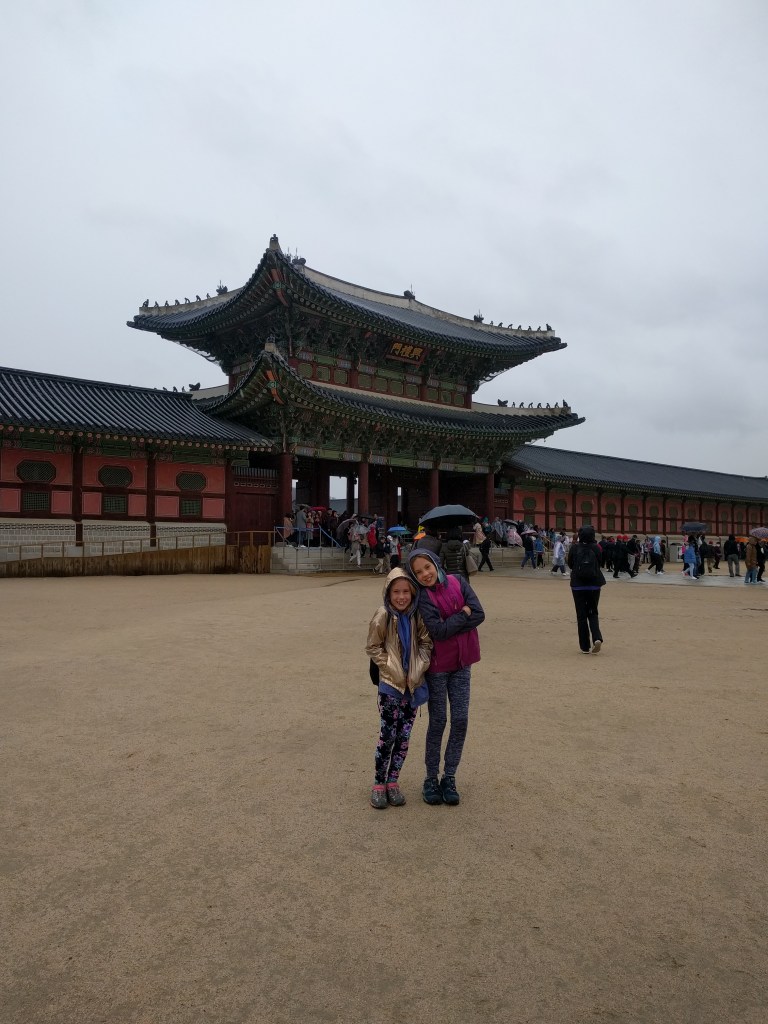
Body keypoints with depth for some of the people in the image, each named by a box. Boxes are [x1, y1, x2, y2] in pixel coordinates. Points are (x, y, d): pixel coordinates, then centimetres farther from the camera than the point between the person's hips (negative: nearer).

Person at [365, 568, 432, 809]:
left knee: (404, 736, 9)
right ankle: (378, 784, 15)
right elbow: (373, 647, -4)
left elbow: (425, 643, 5)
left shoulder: (417, 616, -4)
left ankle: (393, 782, 24)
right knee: (387, 735, -1)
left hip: (413, 683, 3)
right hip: (390, 684, -3)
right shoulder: (382, 616, -12)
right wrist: (392, 667, -11)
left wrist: (420, 667, -8)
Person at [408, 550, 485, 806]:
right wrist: (463, 615, -14)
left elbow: (479, 614, -11)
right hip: (437, 665, -3)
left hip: (461, 663, 4)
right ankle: (431, 779, 22)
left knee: (460, 720, 5)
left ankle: (449, 778, 20)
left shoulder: (457, 582, -2)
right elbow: (438, 631, -24)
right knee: (438, 721, 4)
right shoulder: (422, 597, -13)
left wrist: (450, 624, -17)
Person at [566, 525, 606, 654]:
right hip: (594, 584, 1)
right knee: (593, 613, 16)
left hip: (578, 585, -1)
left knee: (581, 615, 7)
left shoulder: (574, 548, -9)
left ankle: (585, 646, 9)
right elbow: (600, 563, 5)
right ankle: (597, 638, -7)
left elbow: (570, 565, 3)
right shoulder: (596, 548, -6)